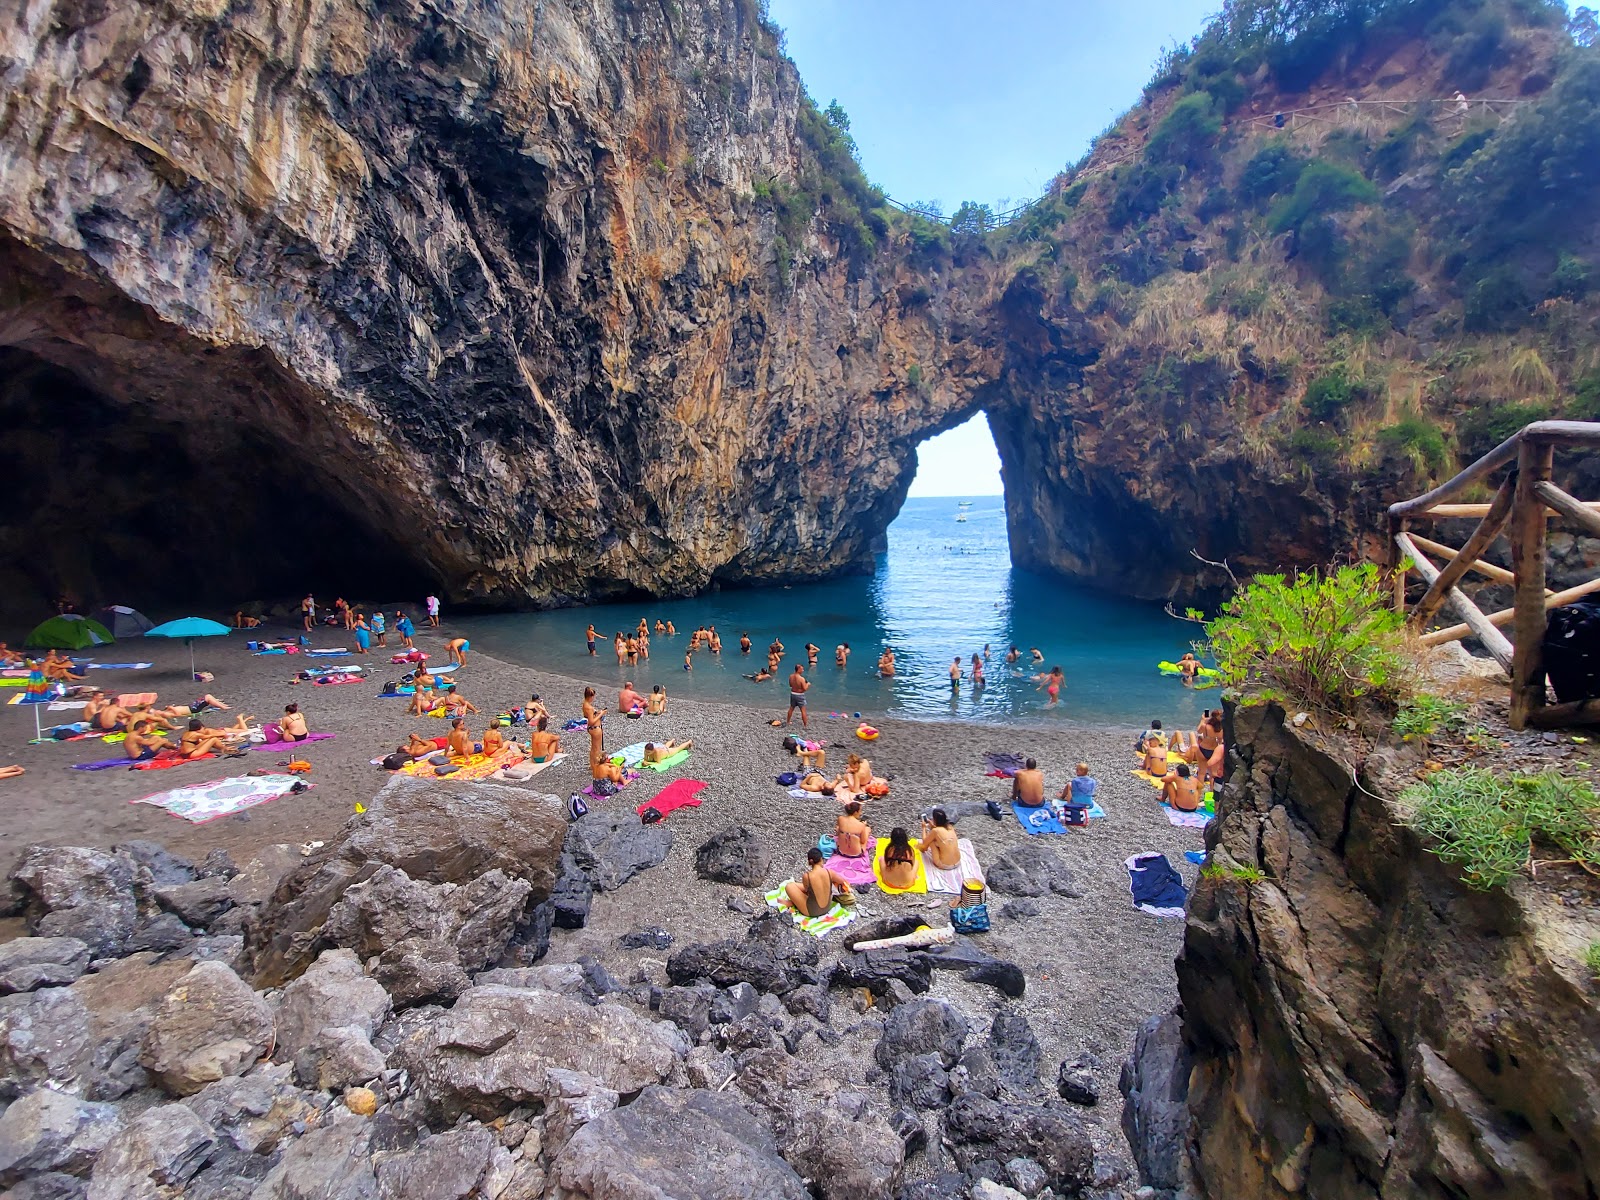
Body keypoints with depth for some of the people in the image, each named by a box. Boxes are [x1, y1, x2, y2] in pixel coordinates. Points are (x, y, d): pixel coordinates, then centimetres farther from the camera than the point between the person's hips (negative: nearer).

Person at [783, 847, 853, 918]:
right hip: (827, 907, 5)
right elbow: (842, 882, 4)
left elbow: (806, 889, -2)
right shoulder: (829, 872, -16)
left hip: (812, 911, -4)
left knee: (789, 886, 8)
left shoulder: (806, 876, -25)